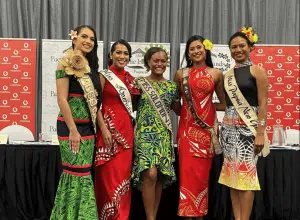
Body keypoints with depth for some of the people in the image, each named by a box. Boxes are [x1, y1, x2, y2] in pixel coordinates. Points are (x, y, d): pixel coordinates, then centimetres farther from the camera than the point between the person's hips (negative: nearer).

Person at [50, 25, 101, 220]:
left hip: (88, 127, 8)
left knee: (83, 173, 11)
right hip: (72, 126, -8)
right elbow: (62, 99, -15)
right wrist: (73, 130, -18)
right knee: (78, 174, -5)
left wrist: (99, 126, 11)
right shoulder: (66, 63, -9)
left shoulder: (90, 66, 14)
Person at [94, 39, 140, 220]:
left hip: (127, 130, 5)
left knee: (124, 175, 8)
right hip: (110, 129, -5)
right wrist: (104, 129, -17)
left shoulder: (130, 78, 14)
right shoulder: (104, 76, -2)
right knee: (110, 176, -5)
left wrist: (135, 128, 10)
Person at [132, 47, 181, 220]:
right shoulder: (139, 83, 2)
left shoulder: (172, 86, 10)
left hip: (164, 135, 3)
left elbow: (179, 111, 16)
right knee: (150, 174, -16)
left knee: (160, 177, 4)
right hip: (144, 133, -3)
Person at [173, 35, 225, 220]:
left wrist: (208, 106, 2)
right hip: (187, 126, 0)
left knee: (202, 171, 3)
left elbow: (223, 101, 15)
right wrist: (185, 110, 5)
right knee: (188, 170, -4)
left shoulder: (216, 74, 5)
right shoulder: (181, 74, 6)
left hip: (207, 126, 0)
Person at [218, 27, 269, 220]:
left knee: (246, 173, -8)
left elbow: (263, 104, -8)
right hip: (229, 128, 6)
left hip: (248, 127, -6)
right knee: (232, 174, 6)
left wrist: (261, 133, -15)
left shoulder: (257, 71, -2)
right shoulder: (227, 75, 14)